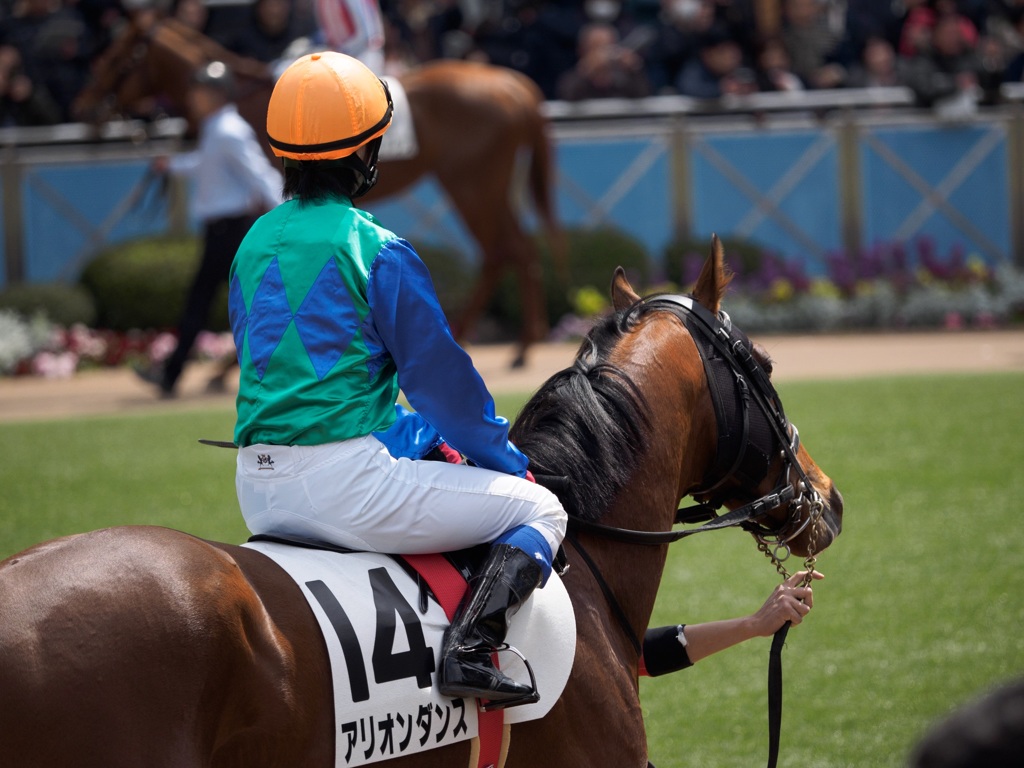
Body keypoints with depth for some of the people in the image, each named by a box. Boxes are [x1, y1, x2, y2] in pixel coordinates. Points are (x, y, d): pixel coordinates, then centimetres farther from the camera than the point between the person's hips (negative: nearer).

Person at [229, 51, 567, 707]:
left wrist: (418, 435, 28)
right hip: (345, 481, -8)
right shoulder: (378, 252, -9)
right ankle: (470, 648, -18)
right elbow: (441, 377, -4)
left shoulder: (255, 244, 13)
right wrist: (508, 460, 13)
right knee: (539, 510, 2)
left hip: (260, 495, 8)